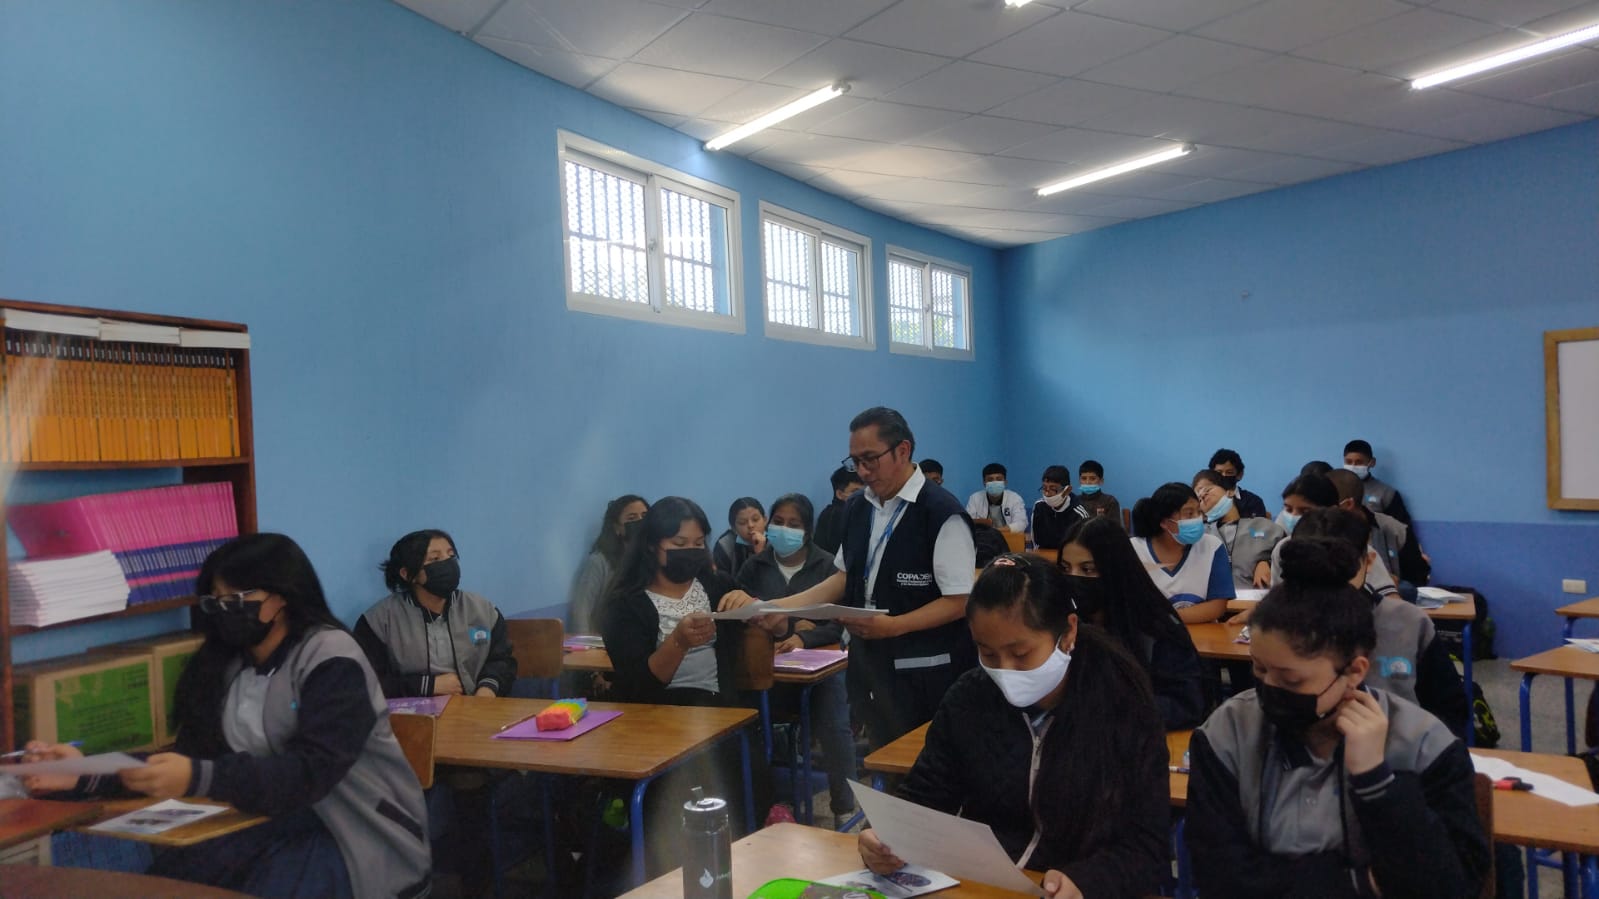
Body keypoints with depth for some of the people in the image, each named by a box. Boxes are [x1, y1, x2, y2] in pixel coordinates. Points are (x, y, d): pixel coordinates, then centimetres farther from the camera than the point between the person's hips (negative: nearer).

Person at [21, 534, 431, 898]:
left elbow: (312, 771, -24)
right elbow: (191, 755, 2)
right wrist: (91, 774, -12)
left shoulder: (331, 660, -15)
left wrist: (199, 778, -35)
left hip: (360, 833, -6)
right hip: (279, 822, 6)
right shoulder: (225, 663, 6)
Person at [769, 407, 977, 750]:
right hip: (871, 663, 7)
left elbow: (959, 602, -16)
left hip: (926, 673, -6)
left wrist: (891, 626, -24)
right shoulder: (857, 508, 7)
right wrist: (782, 606, 3)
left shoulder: (942, 514, -16)